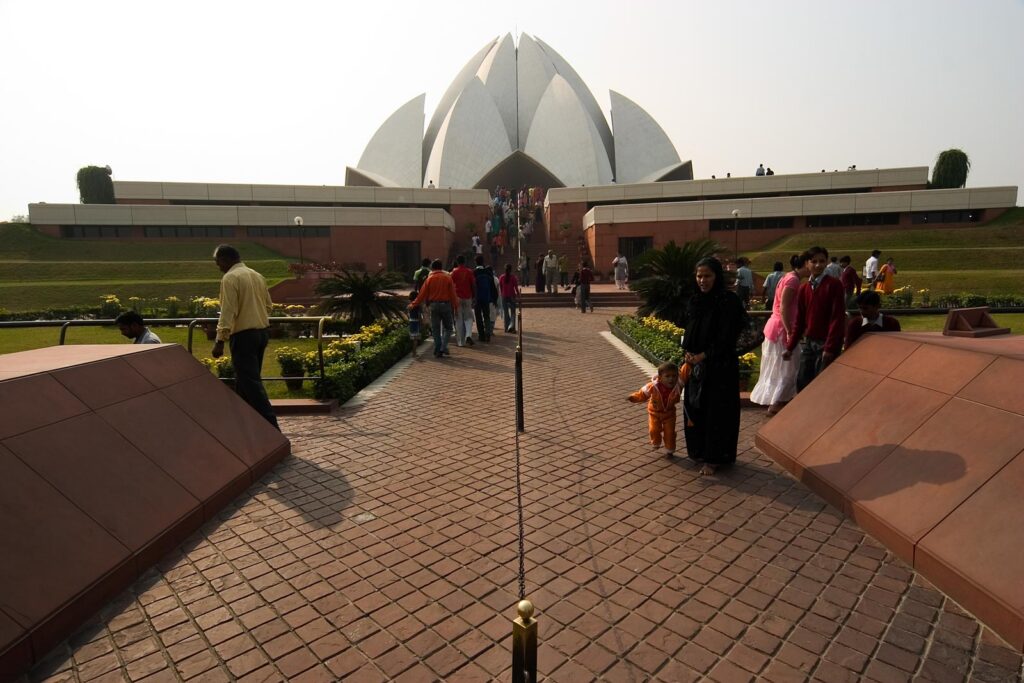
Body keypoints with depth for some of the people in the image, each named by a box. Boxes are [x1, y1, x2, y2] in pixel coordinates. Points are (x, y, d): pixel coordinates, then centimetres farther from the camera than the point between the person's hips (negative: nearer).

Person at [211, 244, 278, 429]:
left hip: (244, 336, -8)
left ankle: (271, 427, -11)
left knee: (251, 383, -7)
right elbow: (268, 305, 17)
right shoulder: (257, 276, 12)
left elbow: (228, 312, -18)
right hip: (262, 332, 8)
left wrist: (220, 341, -17)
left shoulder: (230, 278, -12)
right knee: (245, 379, 19)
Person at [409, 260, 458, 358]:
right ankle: (443, 347, -4)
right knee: (447, 328, 12)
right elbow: (453, 293, -2)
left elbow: (422, 294, 0)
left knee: (435, 329, 9)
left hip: (434, 305, 1)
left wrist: (413, 305, 10)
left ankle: (437, 352, 9)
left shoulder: (429, 279, -1)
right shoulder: (448, 278, -1)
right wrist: (455, 306, 6)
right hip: (446, 304, -1)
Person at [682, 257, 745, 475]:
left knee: (717, 411, 4)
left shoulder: (730, 301, -12)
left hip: (721, 366, -6)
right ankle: (699, 450, 29)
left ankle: (715, 458, 17)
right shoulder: (694, 301, 7)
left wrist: (703, 356, -16)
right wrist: (687, 352, -6)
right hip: (696, 365, 6)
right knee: (695, 408, 12)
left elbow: (727, 337, -15)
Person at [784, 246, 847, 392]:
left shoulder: (834, 285, -7)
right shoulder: (803, 288, 8)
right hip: (808, 343, 5)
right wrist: (790, 347, 8)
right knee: (802, 382, 7)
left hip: (826, 343, -5)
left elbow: (838, 318, -12)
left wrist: (830, 347, -16)